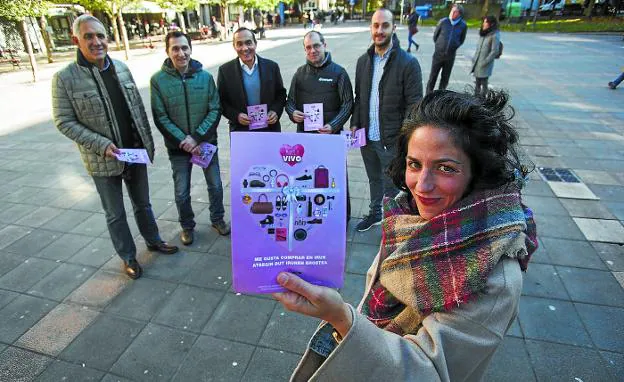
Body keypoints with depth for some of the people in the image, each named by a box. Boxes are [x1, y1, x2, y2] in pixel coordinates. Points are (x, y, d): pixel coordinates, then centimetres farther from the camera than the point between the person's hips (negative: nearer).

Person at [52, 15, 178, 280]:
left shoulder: (122, 68, 2)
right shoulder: (65, 78, -11)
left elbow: (139, 108, 7)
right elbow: (64, 122, -10)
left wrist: (148, 142, 5)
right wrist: (102, 144, -21)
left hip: (136, 152, 4)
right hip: (103, 160, -4)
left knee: (143, 203, 20)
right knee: (115, 214, 11)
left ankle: (153, 240, 40)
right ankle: (128, 257, 29)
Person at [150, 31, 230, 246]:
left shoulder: (205, 76, -5)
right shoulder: (158, 80, -8)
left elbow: (215, 110, -7)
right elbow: (160, 118, -8)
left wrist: (197, 137, -17)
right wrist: (183, 140, -17)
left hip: (206, 142, 1)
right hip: (178, 147, -1)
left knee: (215, 186, 12)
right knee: (182, 193, 9)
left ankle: (217, 219, 36)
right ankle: (187, 226, 33)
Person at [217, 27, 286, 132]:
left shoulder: (271, 67, 0)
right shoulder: (225, 70, -3)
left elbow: (281, 94, 8)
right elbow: (221, 101, 2)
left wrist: (276, 111, -10)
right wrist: (236, 116, -14)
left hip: (270, 128, 2)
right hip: (240, 131, -1)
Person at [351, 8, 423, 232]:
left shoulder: (408, 63, -12)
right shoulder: (363, 61, 5)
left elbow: (414, 105, -12)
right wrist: (355, 124, 2)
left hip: (392, 140, -5)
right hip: (367, 137, 5)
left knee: (391, 187, 7)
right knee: (374, 180, 22)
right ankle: (375, 213, 43)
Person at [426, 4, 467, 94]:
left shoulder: (463, 25, -4)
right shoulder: (443, 22, -8)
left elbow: (461, 40, 10)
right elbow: (435, 35, 5)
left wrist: (454, 46, 7)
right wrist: (438, 45, 10)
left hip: (451, 55, 1)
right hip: (438, 53, -1)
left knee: (445, 77, 9)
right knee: (433, 75, 3)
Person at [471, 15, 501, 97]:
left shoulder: (495, 36, -12)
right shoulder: (483, 34, 10)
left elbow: (494, 52, -15)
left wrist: (485, 62, -17)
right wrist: (474, 58, 11)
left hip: (485, 65, -7)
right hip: (477, 63, 7)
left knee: (484, 83, -1)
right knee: (477, 83, 12)